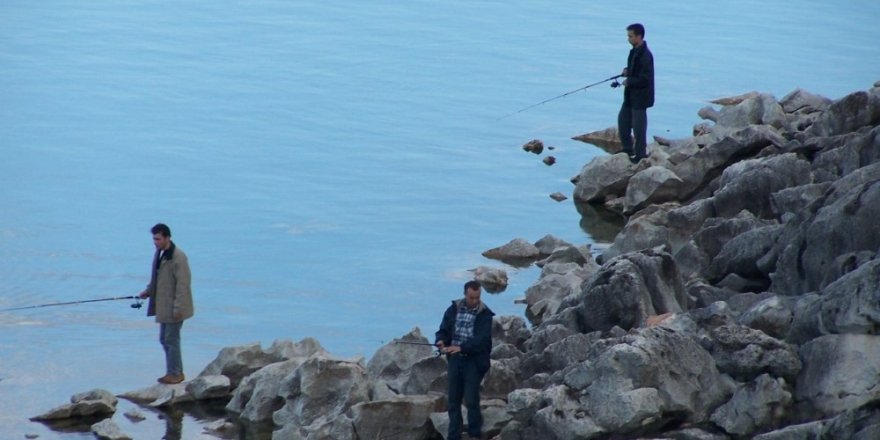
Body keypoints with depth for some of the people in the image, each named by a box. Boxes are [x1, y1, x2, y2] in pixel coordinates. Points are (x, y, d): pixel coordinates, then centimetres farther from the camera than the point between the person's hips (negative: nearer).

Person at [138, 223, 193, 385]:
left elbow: (182, 284, -21)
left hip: (174, 307, -10)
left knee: (171, 339, -4)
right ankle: (177, 371, 25)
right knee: (164, 339, 15)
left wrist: (178, 308, -23)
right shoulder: (159, 253, 8)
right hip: (163, 305, 10)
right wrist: (148, 291, 10)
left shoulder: (178, 257, -20)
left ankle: (174, 374, 5)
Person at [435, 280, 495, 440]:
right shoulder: (453, 310, 6)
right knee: (453, 400, 6)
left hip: (474, 361, -4)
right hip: (454, 360, 4)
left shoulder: (484, 314, -6)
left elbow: (482, 339, -16)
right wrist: (440, 341, -15)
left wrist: (461, 348, -29)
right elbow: (443, 330, 10)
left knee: (471, 400, -8)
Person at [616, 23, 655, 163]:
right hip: (631, 94, 10)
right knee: (623, 120, 18)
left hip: (640, 96, -10)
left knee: (638, 125, -1)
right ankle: (628, 149, 30)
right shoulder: (634, 51, 7)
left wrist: (629, 81, -17)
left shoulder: (645, 55, -23)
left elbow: (645, 79, -26)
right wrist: (627, 72, 2)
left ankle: (640, 154, 10)